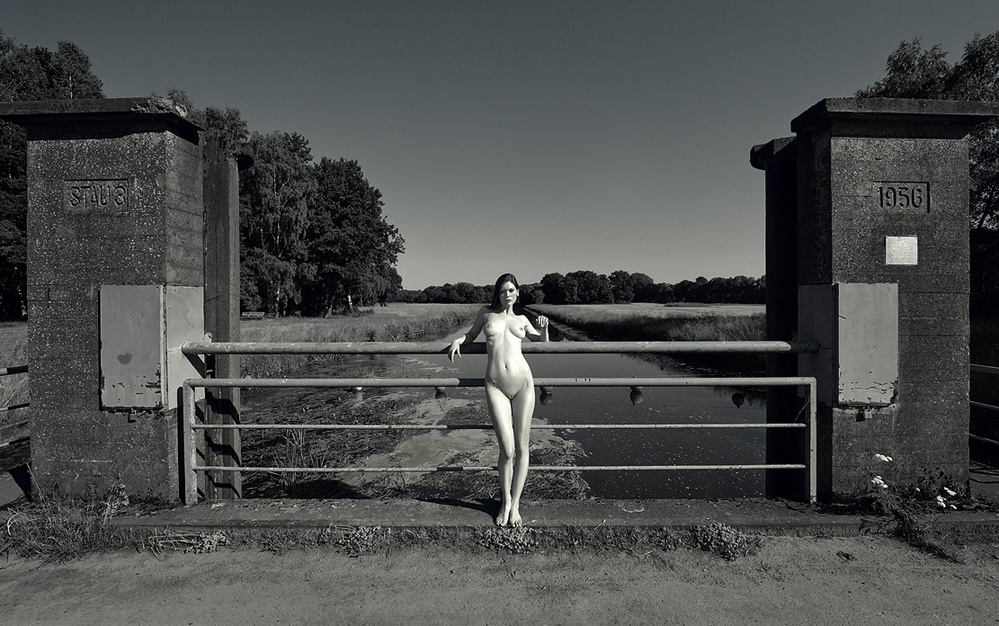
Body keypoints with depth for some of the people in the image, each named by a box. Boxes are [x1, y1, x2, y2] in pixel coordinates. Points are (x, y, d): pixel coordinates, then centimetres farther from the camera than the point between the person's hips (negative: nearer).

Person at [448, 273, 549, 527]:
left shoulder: (521, 320, 17)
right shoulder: (485, 313, 14)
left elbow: (542, 342, 30)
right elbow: (471, 334, 27)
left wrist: (544, 328, 10)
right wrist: (458, 340, 6)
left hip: (523, 383, 1)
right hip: (496, 386, -1)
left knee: (521, 447, 2)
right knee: (507, 449, -6)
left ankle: (515, 504, 16)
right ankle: (505, 501, 16)